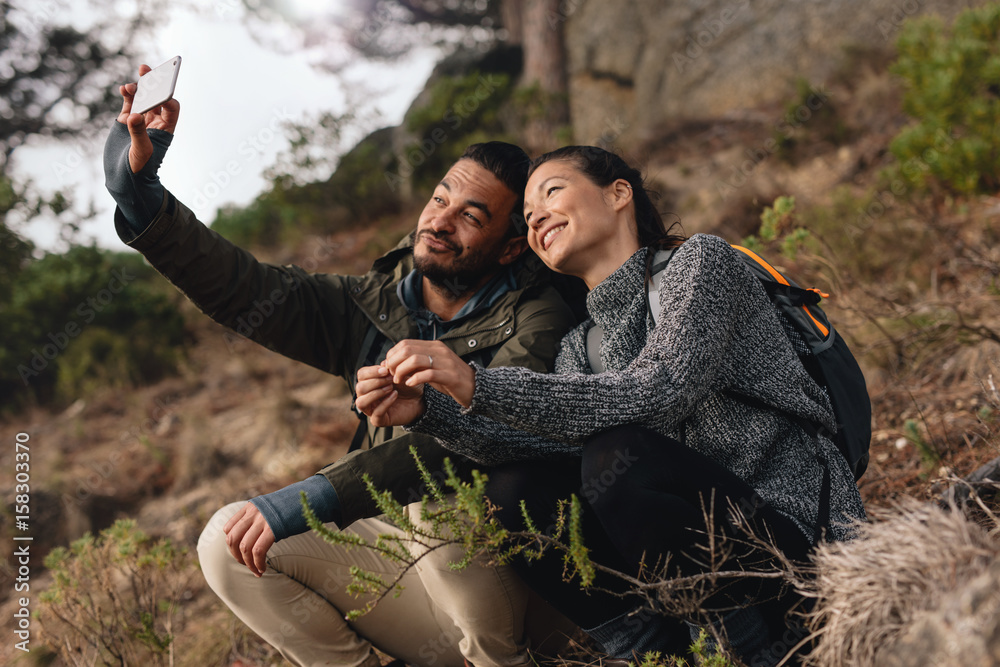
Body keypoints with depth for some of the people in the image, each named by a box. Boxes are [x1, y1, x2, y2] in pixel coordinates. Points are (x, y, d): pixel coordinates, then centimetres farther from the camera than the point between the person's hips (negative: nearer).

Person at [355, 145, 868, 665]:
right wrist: (428, 410, -19)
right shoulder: (582, 344, 15)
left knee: (616, 456, -30)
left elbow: (659, 393, -23)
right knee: (512, 491, -10)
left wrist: (479, 386, -30)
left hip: (795, 531, -6)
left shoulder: (698, 260, -5)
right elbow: (557, 438, -6)